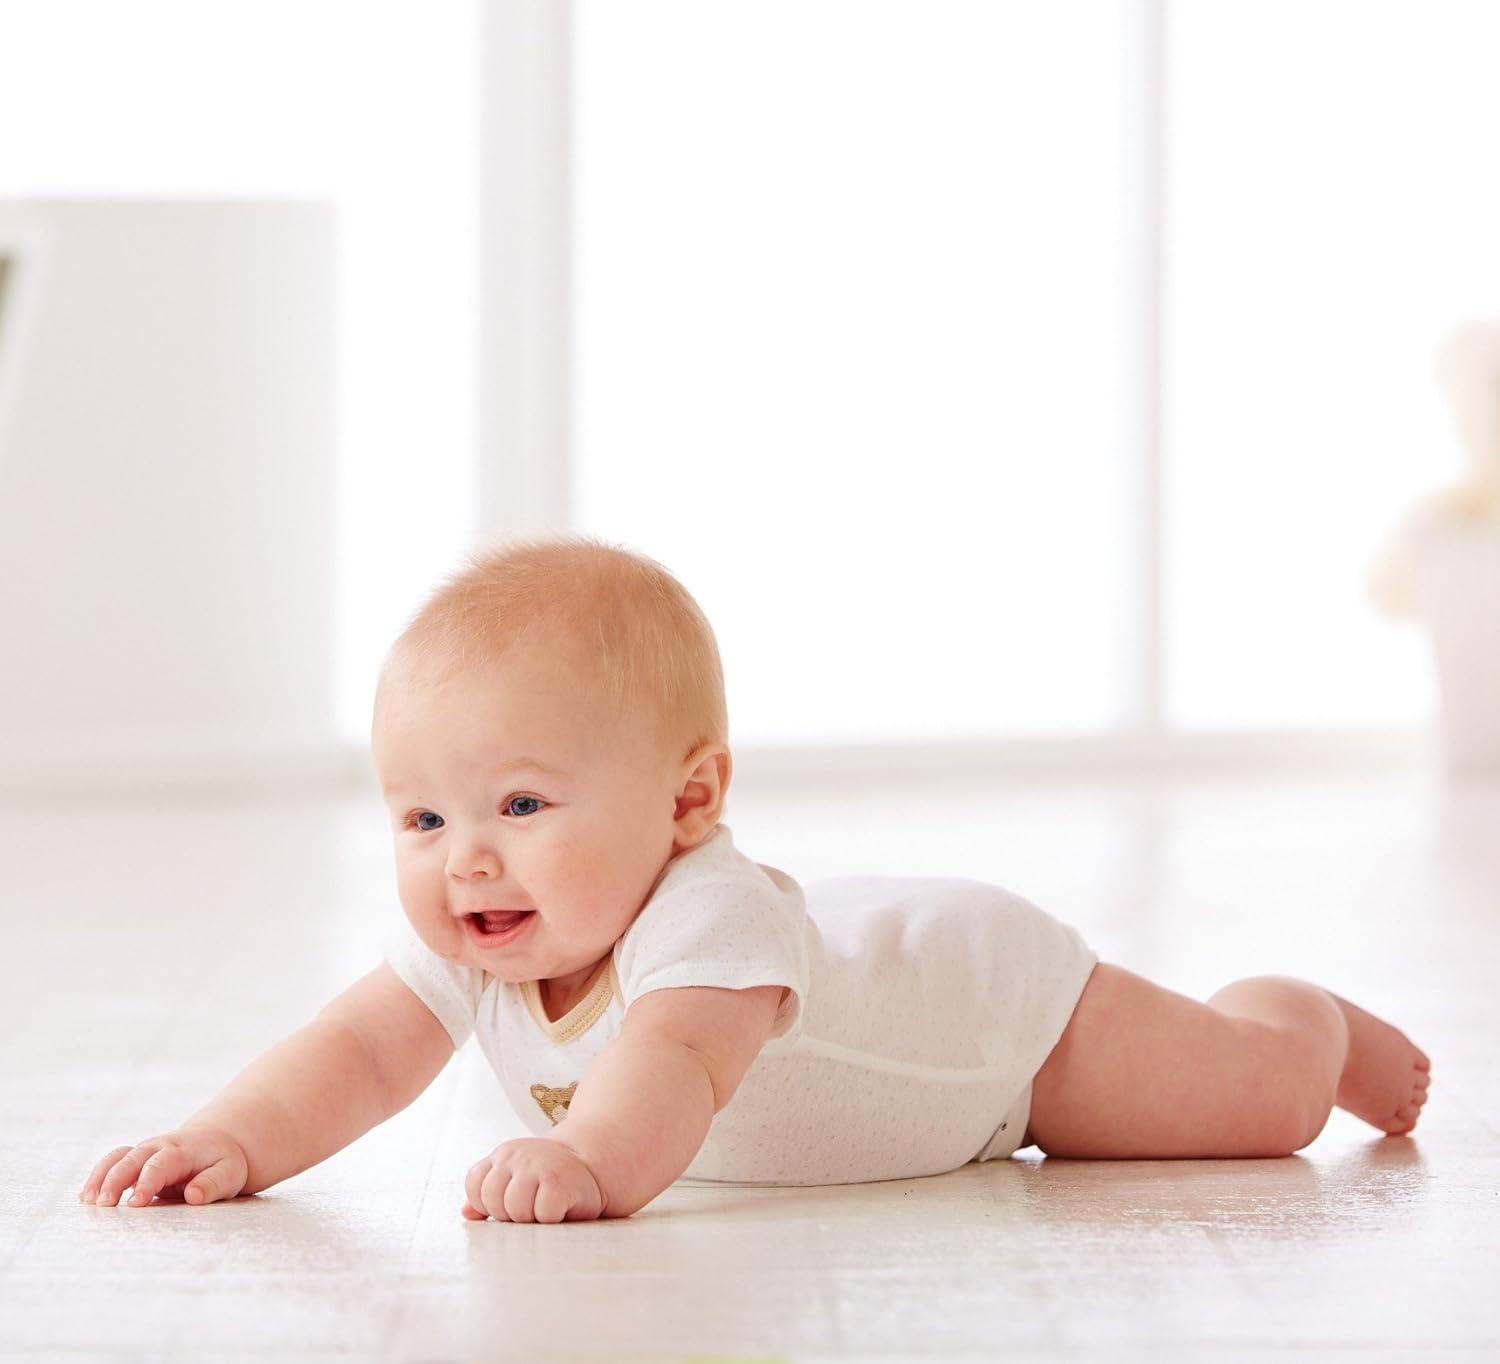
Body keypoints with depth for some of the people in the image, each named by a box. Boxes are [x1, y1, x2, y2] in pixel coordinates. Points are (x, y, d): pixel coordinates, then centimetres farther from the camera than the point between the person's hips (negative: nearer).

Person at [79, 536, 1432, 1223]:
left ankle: (1311, 1021, 38)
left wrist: (587, 1161, -86)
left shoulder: (709, 917, -49)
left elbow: (670, 1067, -66)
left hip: (996, 989, -7)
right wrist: (228, 1143, -47)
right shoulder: (466, 946, -27)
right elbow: (357, 1053, -29)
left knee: (1264, 1104, 1)